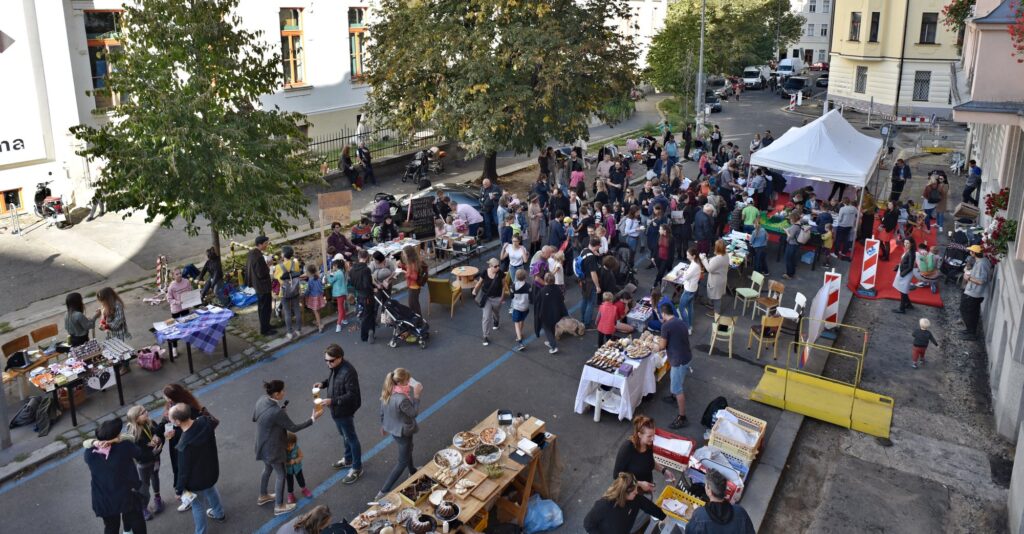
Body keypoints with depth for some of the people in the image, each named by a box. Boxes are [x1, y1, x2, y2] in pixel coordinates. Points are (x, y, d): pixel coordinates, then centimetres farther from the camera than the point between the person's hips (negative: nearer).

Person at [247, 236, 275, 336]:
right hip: (263, 286, -10)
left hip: (257, 284, 10)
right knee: (265, 308, 3)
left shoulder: (251, 253, 2)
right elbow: (262, 274, -26)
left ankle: (265, 326, 35)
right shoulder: (258, 257, -28)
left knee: (261, 307, 22)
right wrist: (268, 267, -11)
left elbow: (248, 268, 13)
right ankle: (265, 330, 12)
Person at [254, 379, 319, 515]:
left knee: (267, 469, 31)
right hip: (273, 448, -8)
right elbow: (293, 427, -23)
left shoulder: (262, 400, -12)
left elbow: (254, 418, 5)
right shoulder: (277, 412, -36)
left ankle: (262, 496, 51)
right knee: (280, 475, 14)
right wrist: (312, 419, -17)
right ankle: (279, 506, 30)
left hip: (263, 445, 8)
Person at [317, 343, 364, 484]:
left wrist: (332, 401, -35)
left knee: (351, 438, 8)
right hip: (336, 410, 9)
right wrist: (323, 383, -4)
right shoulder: (335, 367, -5)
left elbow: (352, 395, -30)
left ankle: (357, 468, 24)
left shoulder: (348, 372, -33)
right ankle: (348, 459, 48)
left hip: (345, 411, -9)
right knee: (344, 436, 27)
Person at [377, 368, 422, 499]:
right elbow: (414, 413, -21)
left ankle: (413, 471, 61)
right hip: (403, 432, -8)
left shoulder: (386, 390, -13)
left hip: (391, 428, 8)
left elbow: (382, 411, 2)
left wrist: (383, 425, 17)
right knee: (403, 461, 11)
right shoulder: (401, 399, -38)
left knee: (407, 449, 34)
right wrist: (416, 396, -22)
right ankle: (384, 492, 14)